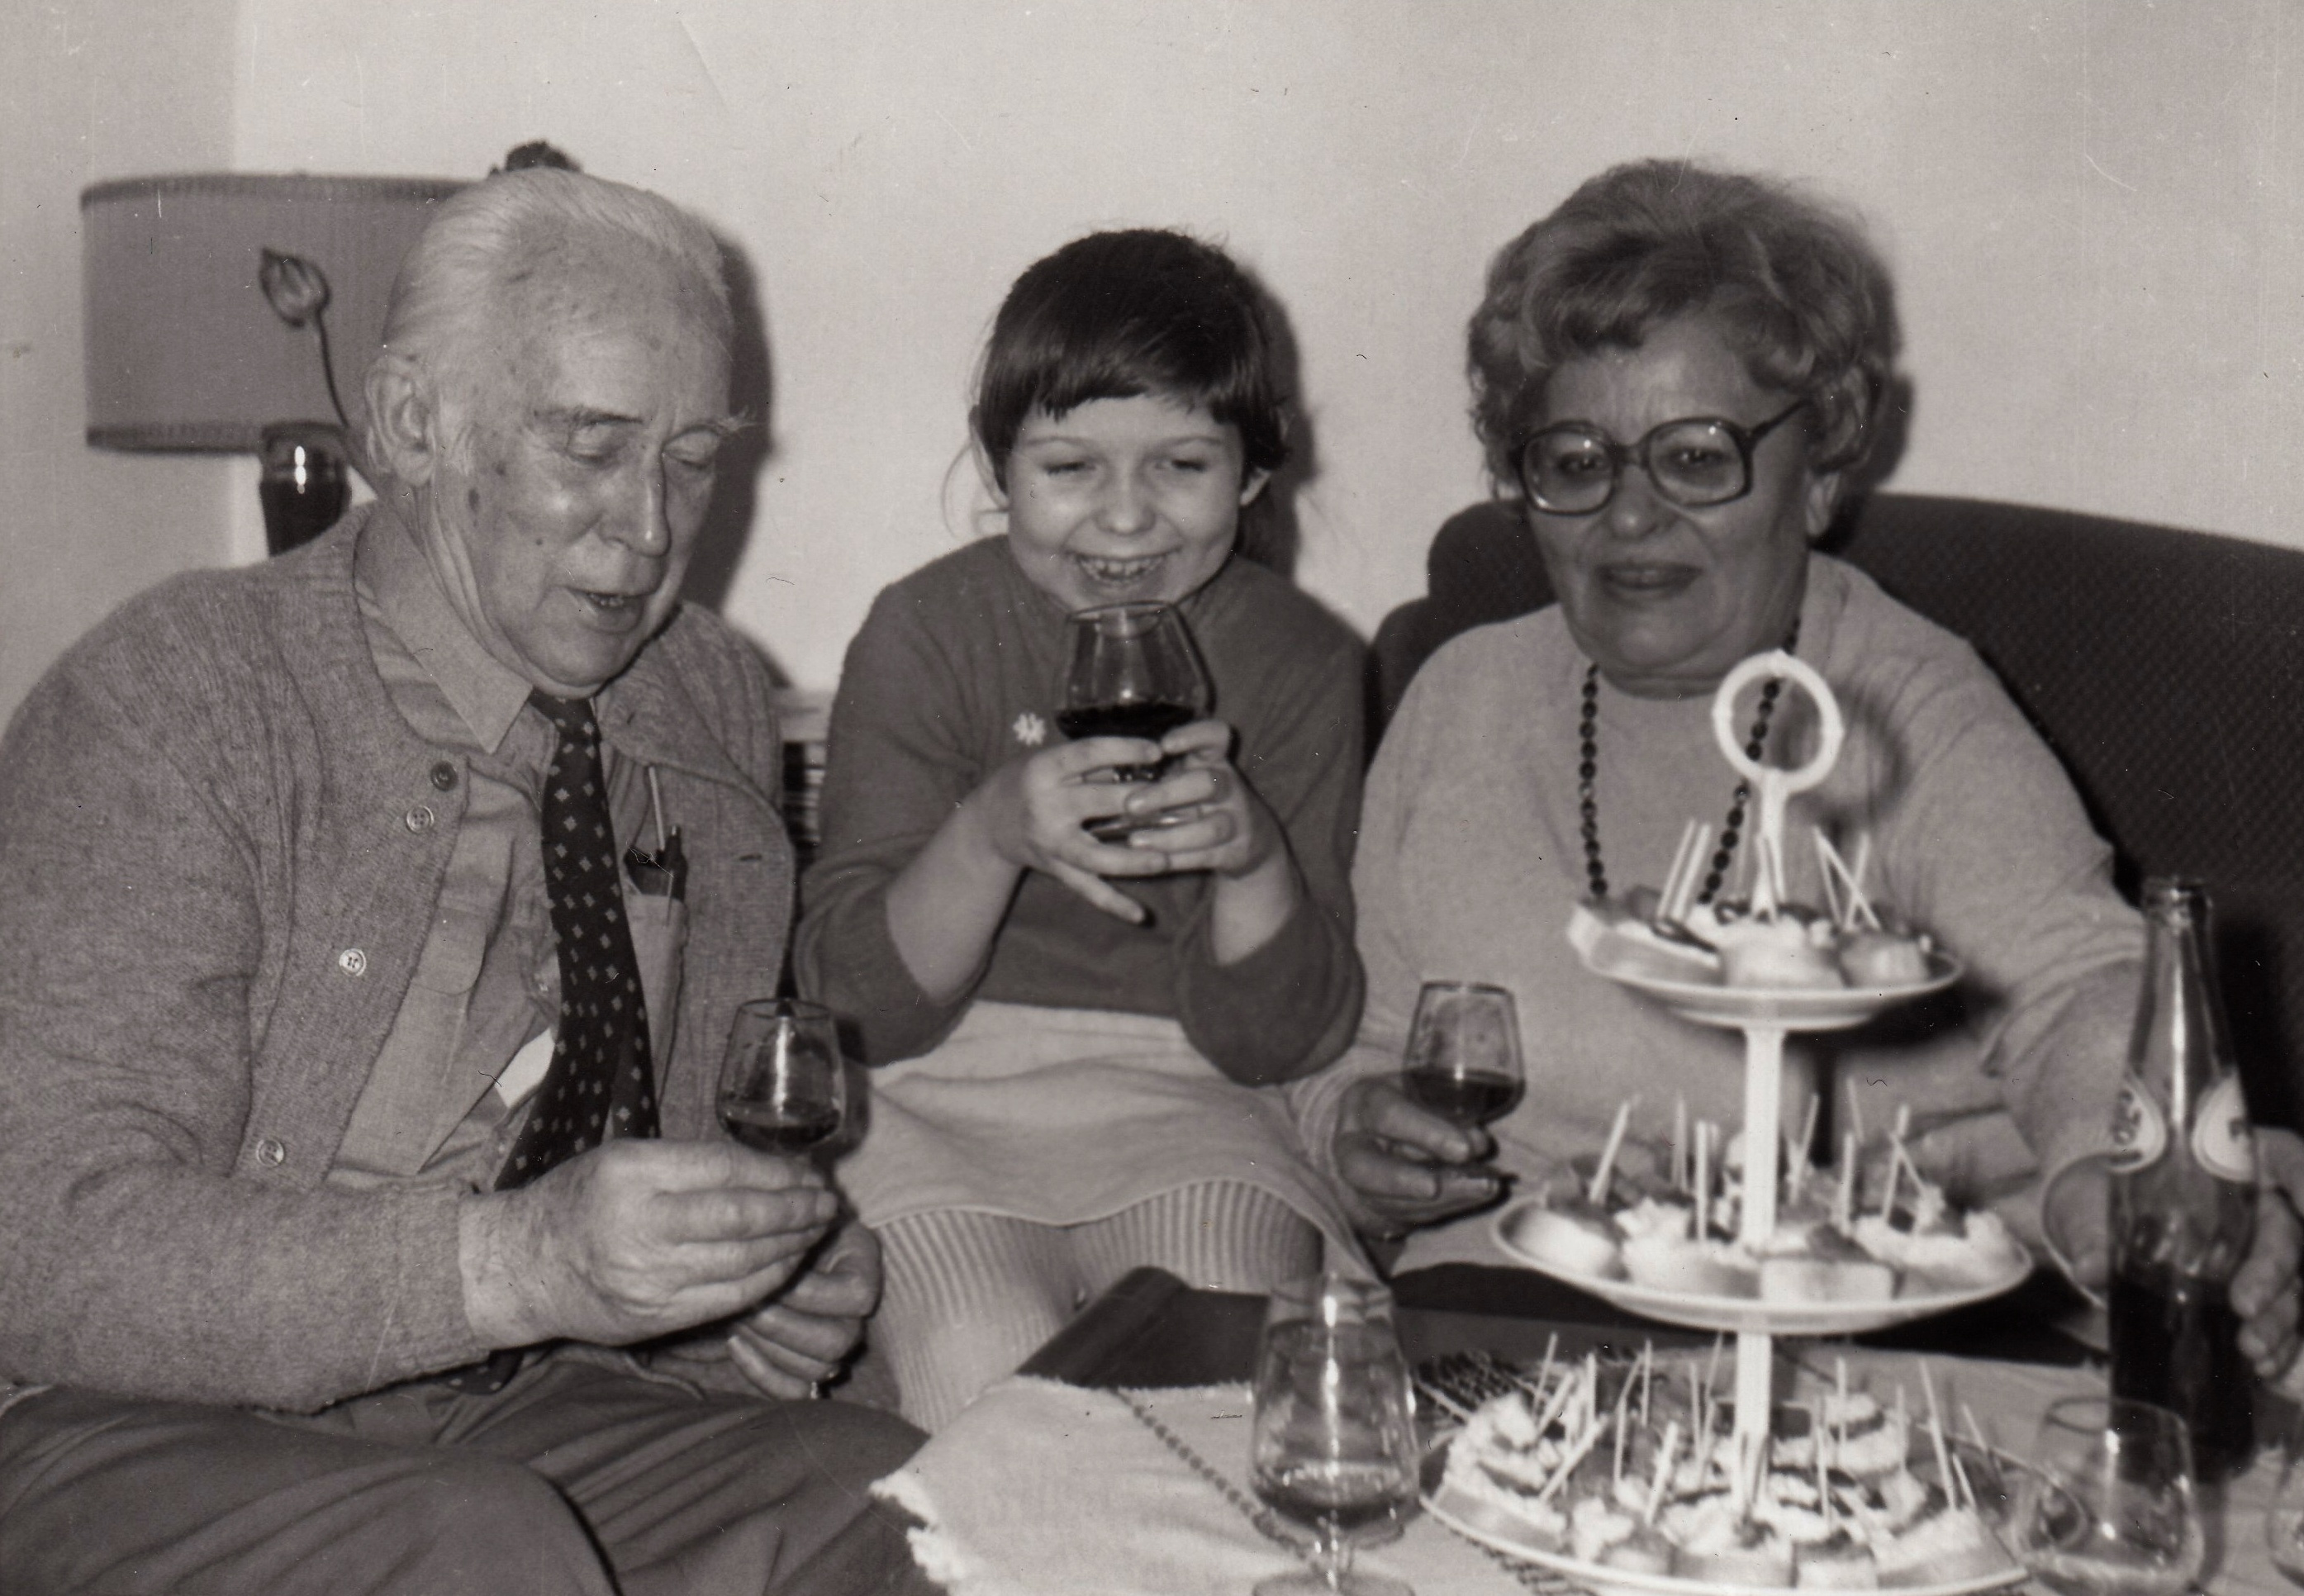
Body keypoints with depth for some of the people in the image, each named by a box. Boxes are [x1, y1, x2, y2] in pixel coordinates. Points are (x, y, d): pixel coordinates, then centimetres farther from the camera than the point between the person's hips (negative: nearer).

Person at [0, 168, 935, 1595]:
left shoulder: (717, 709, 5)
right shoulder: (168, 708, -13)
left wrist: (778, 1291, -7)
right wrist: (512, 1264, -32)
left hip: (526, 1420, 5)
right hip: (146, 1446, -4)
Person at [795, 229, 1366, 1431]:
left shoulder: (1300, 663, 0)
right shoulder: (926, 634, -4)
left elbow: (1277, 1044, -1)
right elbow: (861, 1004, -10)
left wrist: (1257, 862, -22)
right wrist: (990, 836, -28)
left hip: (1191, 1110, 1)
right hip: (941, 1105, -1)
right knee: (986, 1362, -26)